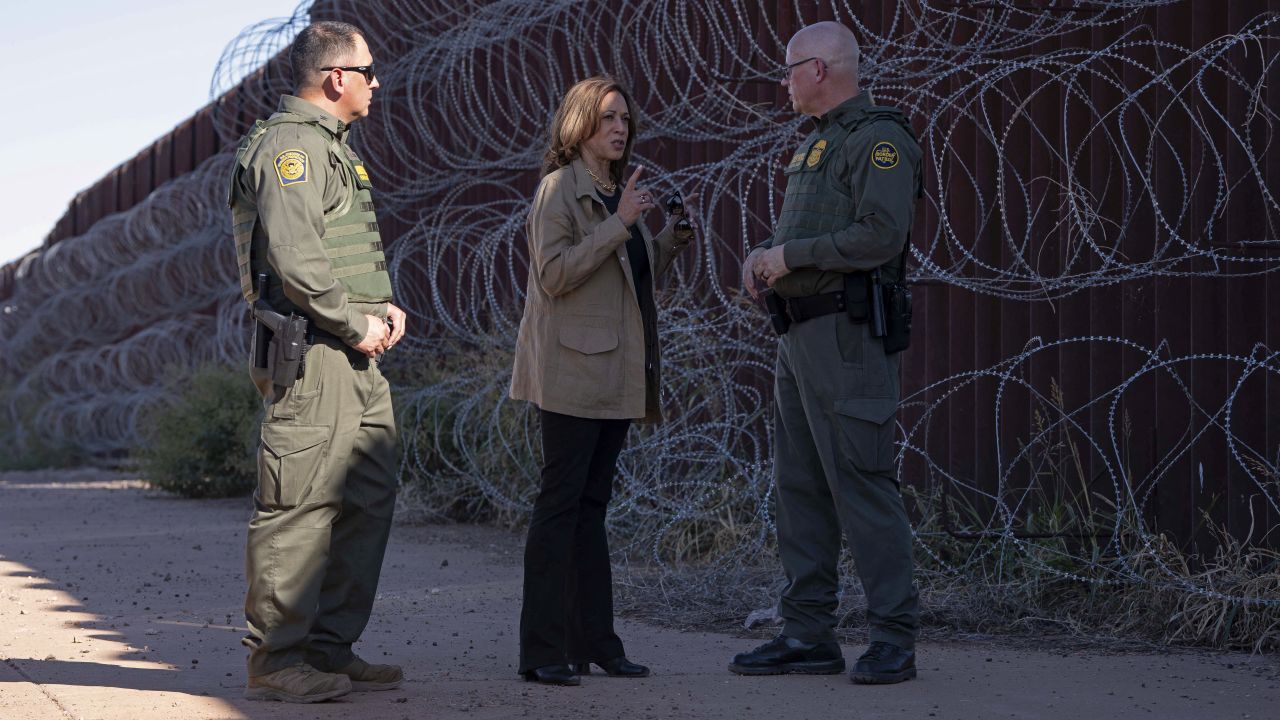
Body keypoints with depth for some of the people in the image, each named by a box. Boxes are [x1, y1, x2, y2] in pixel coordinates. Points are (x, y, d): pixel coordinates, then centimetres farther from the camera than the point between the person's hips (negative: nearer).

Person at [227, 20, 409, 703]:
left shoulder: (331, 146, 23)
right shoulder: (290, 146, -10)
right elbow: (295, 258, -22)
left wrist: (384, 306, 12)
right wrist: (355, 325, -14)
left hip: (355, 355, 11)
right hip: (313, 354, -10)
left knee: (368, 498, 11)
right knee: (300, 506, -8)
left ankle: (331, 648, 17)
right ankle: (275, 660, -3)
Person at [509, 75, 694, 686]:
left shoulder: (620, 192, 18)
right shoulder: (559, 188, -6)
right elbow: (555, 274, -18)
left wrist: (672, 238, 7)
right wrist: (619, 224, -19)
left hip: (615, 372, 8)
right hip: (574, 371, -8)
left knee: (591, 504, 10)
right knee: (561, 503, -8)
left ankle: (592, 642, 14)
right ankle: (542, 651, -7)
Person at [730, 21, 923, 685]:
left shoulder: (880, 139, -10)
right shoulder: (815, 144, 21)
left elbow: (880, 236, -22)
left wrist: (790, 256, -15)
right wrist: (760, 256, 6)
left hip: (847, 337, -10)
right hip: (799, 335, 10)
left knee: (861, 483, -10)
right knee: (799, 485, 9)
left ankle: (892, 642, -5)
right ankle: (809, 635, 15)